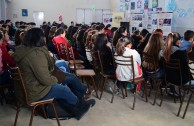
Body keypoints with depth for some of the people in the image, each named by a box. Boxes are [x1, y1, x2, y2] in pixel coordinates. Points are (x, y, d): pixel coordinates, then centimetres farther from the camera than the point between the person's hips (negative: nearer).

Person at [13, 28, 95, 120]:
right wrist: (56, 79, -5)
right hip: (34, 92, -9)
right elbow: (46, 79, -26)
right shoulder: (36, 54, -28)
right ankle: (81, 104, 36)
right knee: (64, 90, 9)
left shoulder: (22, 49, 3)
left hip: (25, 87, 9)